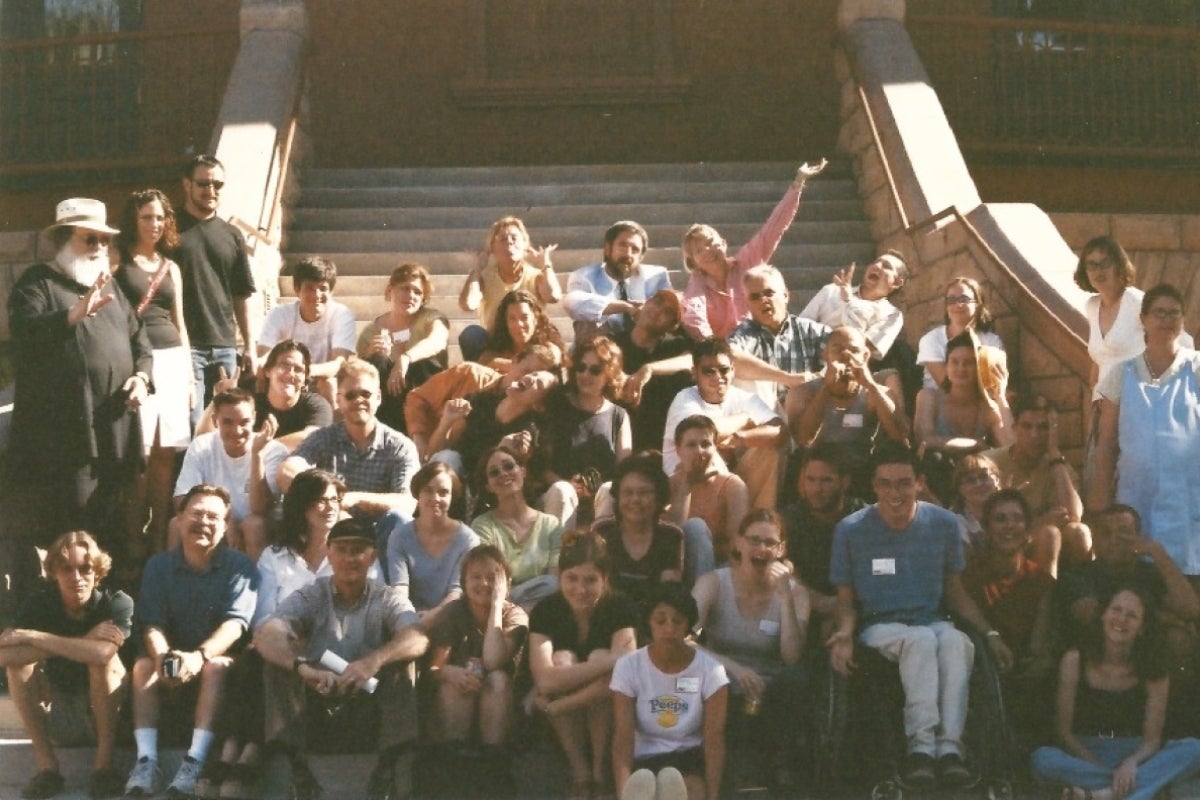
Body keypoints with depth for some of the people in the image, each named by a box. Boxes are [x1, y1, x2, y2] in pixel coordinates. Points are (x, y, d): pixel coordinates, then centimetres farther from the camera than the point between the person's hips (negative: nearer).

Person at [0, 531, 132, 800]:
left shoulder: (117, 602, -18)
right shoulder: (40, 603, -10)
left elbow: (101, 653, -39)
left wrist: (31, 636, -31)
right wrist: (82, 643, -32)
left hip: (106, 711, -3)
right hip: (59, 720, 3)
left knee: (101, 659, -30)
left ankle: (104, 764, -21)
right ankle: (47, 766, -17)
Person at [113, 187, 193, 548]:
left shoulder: (171, 267, 17)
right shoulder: (117, 262, 1)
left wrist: (190, 375, 15)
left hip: (172, 359, 5)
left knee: (166, 452, 4)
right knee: (140, 453, -8)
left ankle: (160, 535, 12)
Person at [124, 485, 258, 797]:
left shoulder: (240, 567, -9)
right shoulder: (158, 565, -1)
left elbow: (235, 623, -21)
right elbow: (152, 624, -10)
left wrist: (201, 655, -41)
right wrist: (163, 657, -33)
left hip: (218, 659, -3)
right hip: (172, 659, 3)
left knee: (216, 666, -33)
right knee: (143, 665, -26)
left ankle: (195, 762, -42)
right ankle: (146, 760, -36)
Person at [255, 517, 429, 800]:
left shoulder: (388, 599, 2)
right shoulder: (309, 596, 2)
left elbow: (417, 640, -19)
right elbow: (265, 635, -17)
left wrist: (375, 660, -41)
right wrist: (303, 668, -39)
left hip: (371, 706, 0)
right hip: (316, 703, 1)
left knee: (401, 664, -25)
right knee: (278, 659, -22)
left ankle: (389, 772, -29)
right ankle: (296, 771, -29)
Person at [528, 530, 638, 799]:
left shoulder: (621, 608, -17)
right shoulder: (545, 611, -14)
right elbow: (546, 680, -30)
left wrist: (555, 706, -32)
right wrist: (610, 661, -37)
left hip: (613, 713, -1)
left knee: (599, 657, -28)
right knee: (562, 660, -27)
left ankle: (600, 768, -19)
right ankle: (579, 770, -24)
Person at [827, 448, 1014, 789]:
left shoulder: (944, 524, 3)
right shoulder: (850, 531, -3)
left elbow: (955, 591, 13)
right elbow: (847, 599, 4)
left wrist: (990, 633, 2)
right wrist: (845, 634, -17)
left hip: (933, 621, 2)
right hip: (880, 626, -2)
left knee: (956, 641, -35)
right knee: (921, 640, -37)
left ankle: (949, 745, -40)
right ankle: (921, 744, -40)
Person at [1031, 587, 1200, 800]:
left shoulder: (1153, 671, -4)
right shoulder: (1075, 661, -7)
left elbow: (1152, 739, -4)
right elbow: (1064, 731, -5)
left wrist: (1131, 763, -27)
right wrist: (1097, 765, -20)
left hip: (1134, 753, 1)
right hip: (1084, 755, -1)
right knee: (1043, 759, -34)